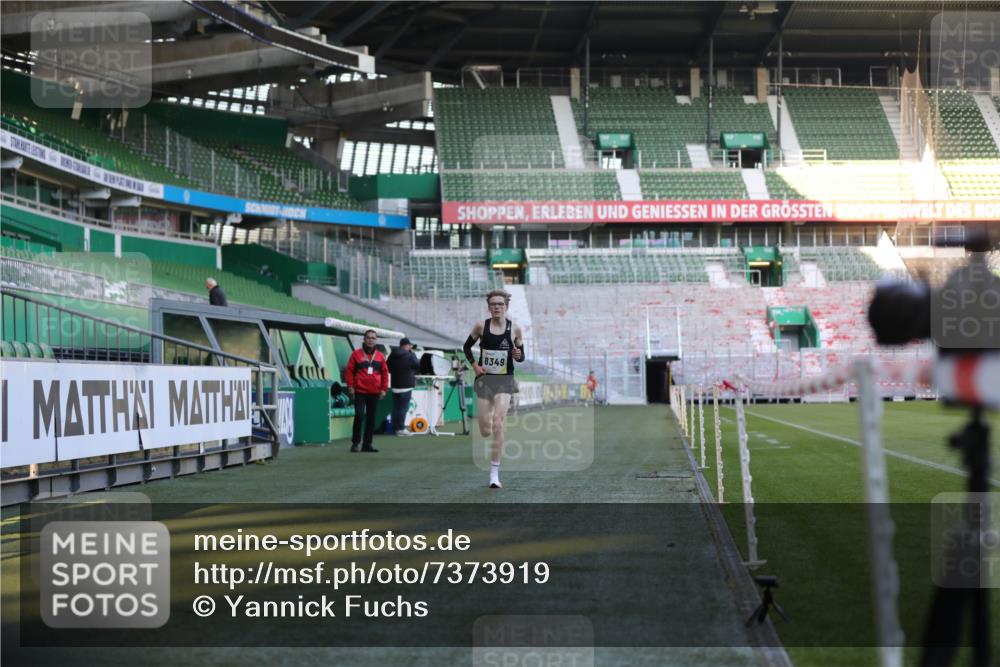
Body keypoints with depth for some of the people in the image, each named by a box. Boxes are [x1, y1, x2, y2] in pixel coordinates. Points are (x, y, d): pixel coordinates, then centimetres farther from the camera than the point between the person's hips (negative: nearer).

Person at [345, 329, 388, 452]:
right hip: (359, 392, -3)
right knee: (359, 415, -12)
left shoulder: (380, 356, 9)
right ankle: (355, 442, 3)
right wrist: (350, 386, -6)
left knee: (371, 419, 6)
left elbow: (385, 373, 12)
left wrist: (384, 389, 5)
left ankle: (367, 444, 13)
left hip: (374, 393, 3)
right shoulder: (356, 354, 1)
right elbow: (349, 371, 1)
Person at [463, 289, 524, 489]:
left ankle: (494, 473, -13)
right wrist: (474, 365, 0)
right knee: (485, 431, 3)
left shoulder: (514, 329, -2)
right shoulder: (481, 326, -1)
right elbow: (466, 346, 14)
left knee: (497, 423, -18)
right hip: (485, 379, 2)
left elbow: (521, 356, 10)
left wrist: (518, 355, -13)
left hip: (504, 381, -2)